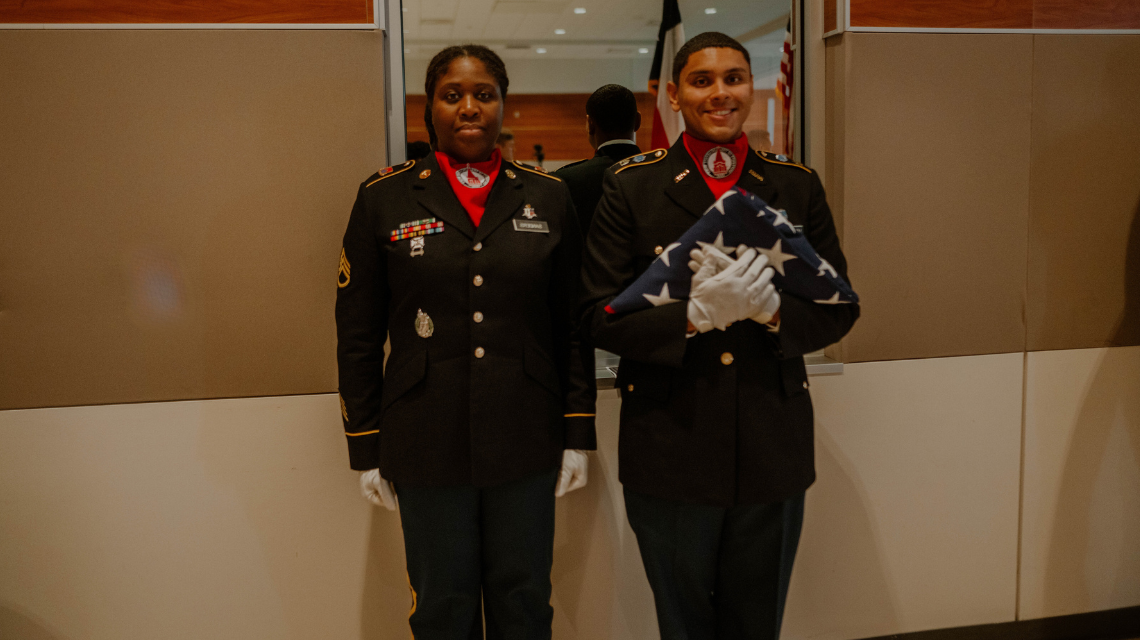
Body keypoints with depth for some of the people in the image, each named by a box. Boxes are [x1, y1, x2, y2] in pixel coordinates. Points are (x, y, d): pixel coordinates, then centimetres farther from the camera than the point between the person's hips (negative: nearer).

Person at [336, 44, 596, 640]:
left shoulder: (548, 197, 5)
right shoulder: (384, 198, 1)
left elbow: (573, 326, 6)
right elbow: (357, 335, 2)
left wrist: (578, 434, 4)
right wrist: (366, 449, 1)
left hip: (526, 442, 1)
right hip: (428, 445, -1)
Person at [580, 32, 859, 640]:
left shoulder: (797, 186, 6)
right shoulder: (630, 186, -2)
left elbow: (839, 306, 4)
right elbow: (600, 316, -7)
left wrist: (773, 307, -17)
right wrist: (694, 315, -23)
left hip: (773, 449, 3)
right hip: (670, 450, -2)